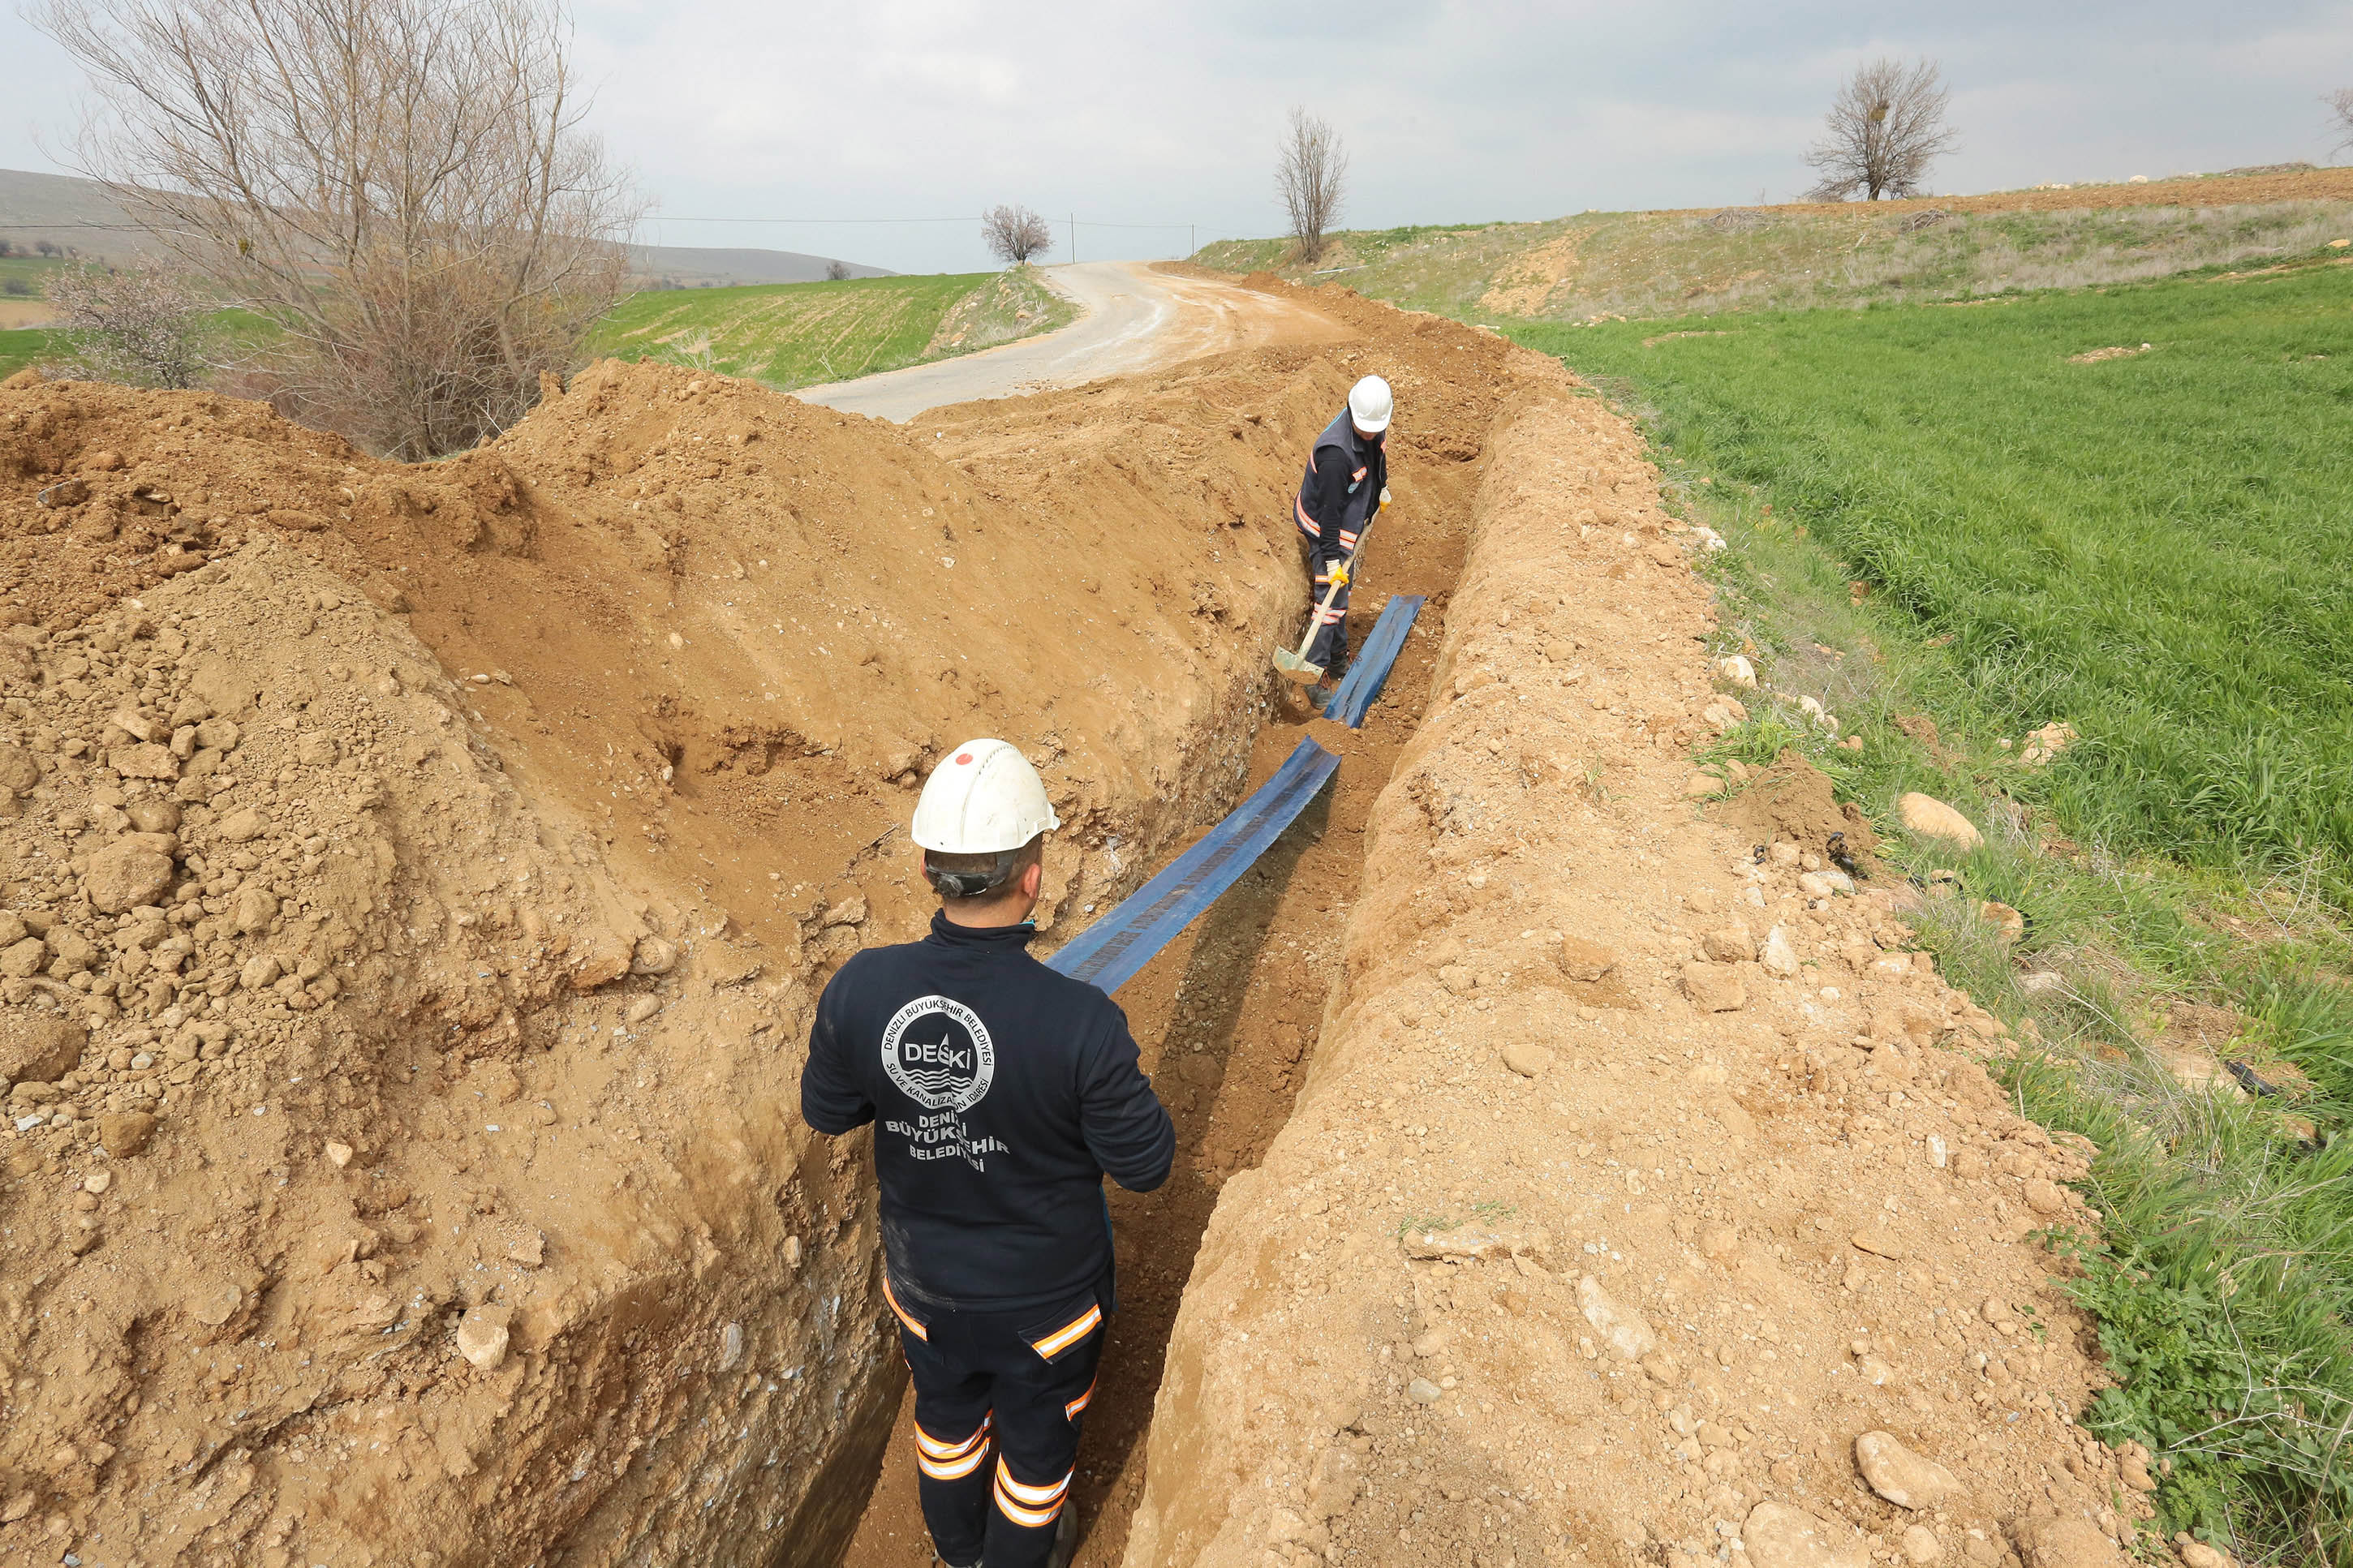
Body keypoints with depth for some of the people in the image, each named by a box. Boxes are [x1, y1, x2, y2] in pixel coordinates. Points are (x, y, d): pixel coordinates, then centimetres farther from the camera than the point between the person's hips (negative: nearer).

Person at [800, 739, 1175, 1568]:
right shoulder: (1080, 1023, -37)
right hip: (1043, 1296, -3)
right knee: (1037, 1435, 28)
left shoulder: (860, 989, -25)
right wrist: (1119, 1083, -5)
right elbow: (1144, 1162, -22)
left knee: (947, 1414, 34)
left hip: (923, 1280, 4)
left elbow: (826, 1110, -6)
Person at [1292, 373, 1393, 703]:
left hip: (1349, 520, 9)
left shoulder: (1375, 428, -9)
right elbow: (1329, 510, -31)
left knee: (1342, 589, 20)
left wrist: (1381, 487, 27)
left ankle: (1338, 658, 36)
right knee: (1331, 597, -9)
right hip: (1324, 528, -9)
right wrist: (1332, 558, -29)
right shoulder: (1336, 454, -36)